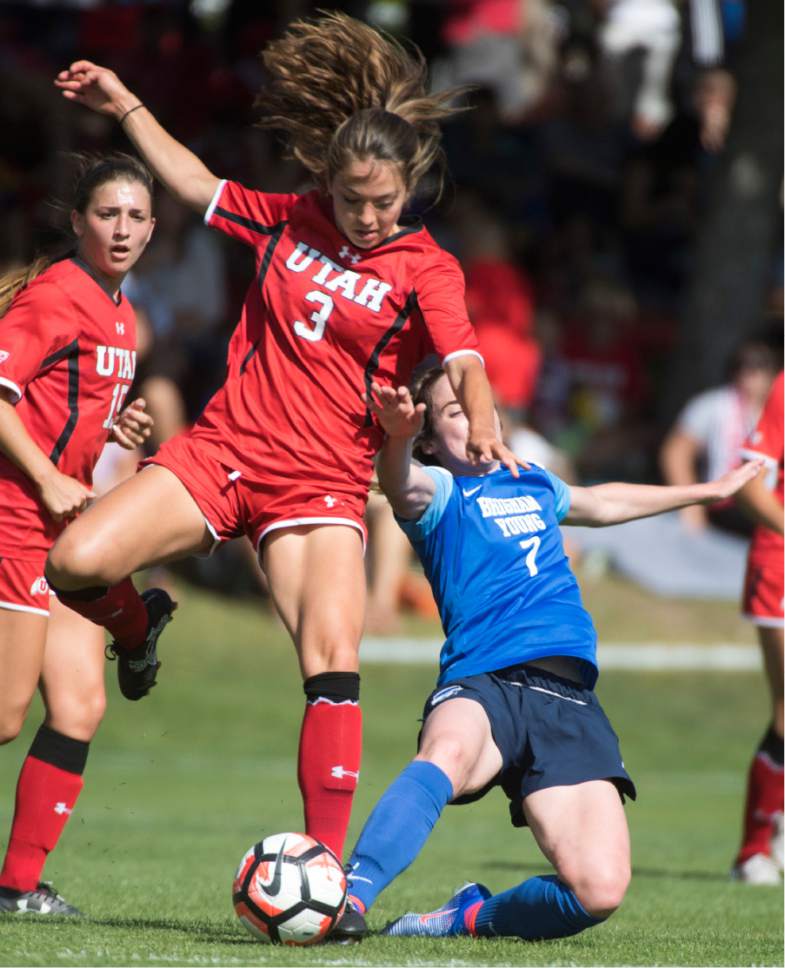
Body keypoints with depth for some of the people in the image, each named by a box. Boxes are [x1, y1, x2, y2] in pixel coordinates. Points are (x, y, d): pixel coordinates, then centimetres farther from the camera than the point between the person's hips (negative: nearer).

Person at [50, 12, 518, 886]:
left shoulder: (426, 271, -2)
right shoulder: (287, 223, 8)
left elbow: (465, 363, -16)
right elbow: (196, 185, 25)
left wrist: (480, 423, -38)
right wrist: (124, 105, 25)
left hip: (321, 483, -3)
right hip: (222, 447, 3)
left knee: (332, 661, -21)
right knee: (77, 562, -18)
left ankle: (328, 865, -18)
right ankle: (136, 629, 20)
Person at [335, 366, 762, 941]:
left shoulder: (534, 483, 27)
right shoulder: (438, 490, 7)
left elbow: (601, 504, 48)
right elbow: (404, 486, -18)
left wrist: (709, 491, 62)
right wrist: (396, 440, -43)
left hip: (568, 700, 5)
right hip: (482, 686, -5)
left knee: (600, 891, -17)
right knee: (449, 752, -44)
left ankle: (472, 918, 8)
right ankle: (349, 899, -46)